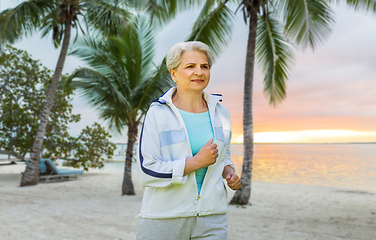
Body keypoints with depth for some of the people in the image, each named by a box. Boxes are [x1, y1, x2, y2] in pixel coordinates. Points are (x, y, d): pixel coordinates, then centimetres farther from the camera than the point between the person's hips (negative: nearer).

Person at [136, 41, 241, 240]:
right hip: (165, 217, -3)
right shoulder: (158, 113, -8)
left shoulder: (220, 113, 6)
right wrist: (196, 162, -18)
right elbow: (146, 172, -14)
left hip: (211, 218, 4)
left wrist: (229, 172, 1)